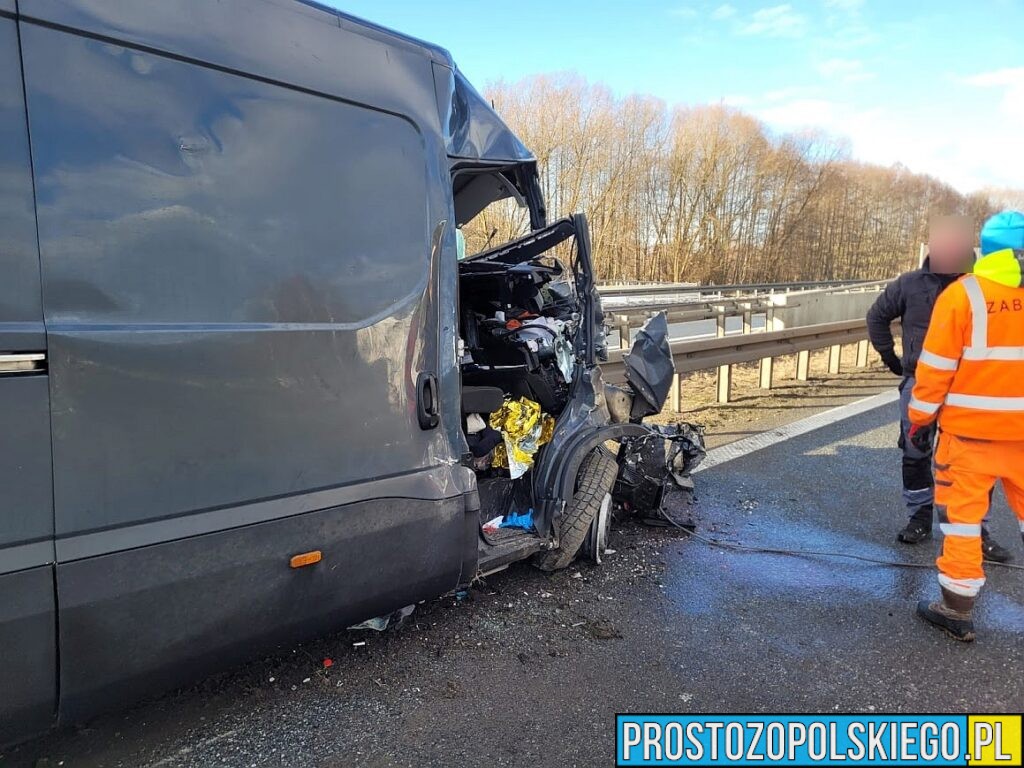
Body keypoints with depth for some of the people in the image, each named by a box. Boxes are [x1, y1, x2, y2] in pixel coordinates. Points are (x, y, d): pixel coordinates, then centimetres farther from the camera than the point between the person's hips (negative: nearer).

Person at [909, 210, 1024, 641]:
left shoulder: (962, 295, -11)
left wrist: (920, 417, 1)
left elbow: (937, 367, -9)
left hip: (971, 428, -3)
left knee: (961, 512, 6)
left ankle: (958, 610, 12)